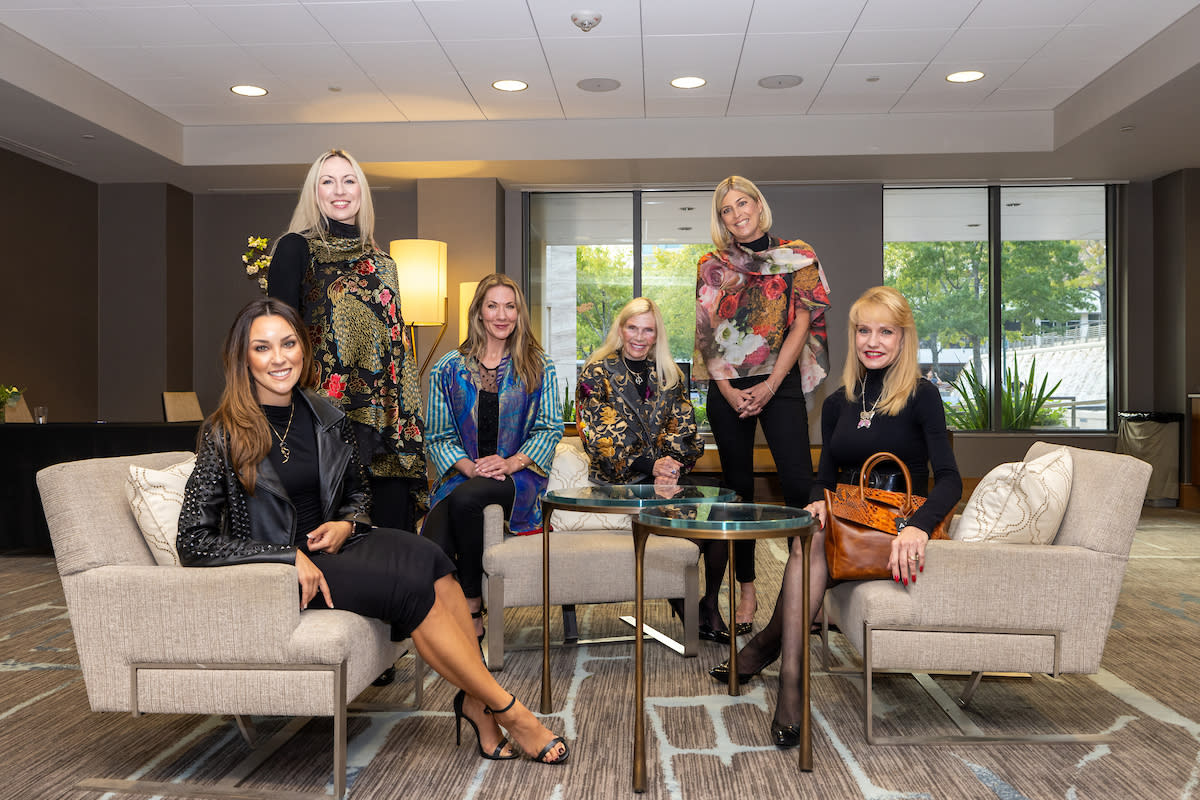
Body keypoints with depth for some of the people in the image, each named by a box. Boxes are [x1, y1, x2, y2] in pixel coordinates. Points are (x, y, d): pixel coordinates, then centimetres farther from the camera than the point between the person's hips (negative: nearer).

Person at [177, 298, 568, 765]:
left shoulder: (326, 419, 5)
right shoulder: (224, 436, -10)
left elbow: (358, 492, 20)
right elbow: (194, 542, -14)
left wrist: (345, 524, -4)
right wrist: (289, 557, -22)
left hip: (332, 547, 5)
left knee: (427, 557, -27)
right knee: (410, 586, -27)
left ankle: (475, 700, -23)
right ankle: (507, 710, -18)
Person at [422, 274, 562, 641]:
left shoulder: (539, 368, 12)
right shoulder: (448, 369, 13)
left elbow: (550, 429, 5)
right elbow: (439, 436, 8)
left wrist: (511, 462, -12)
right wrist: (469, 467, -11)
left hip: (518, 476, -1)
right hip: (462, 474, 1)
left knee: (465, 497, -36)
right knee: (432, 552, -33)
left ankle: (472, 608, -17)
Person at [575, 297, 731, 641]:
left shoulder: (671, 376, 16)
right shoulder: (597, 374, 3)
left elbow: (686, 432, 8)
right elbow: (601, 438, -6)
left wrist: (672, 466, -13)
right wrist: (651, 465, -18)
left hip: (667, 474, 4)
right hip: (619, 481, -4)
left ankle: (710, 603, -9)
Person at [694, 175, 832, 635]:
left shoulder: (797, 258, 6)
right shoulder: (712, 266, 10)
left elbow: (801, 324, -1)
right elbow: (706, 334, 5)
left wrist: (769, 385, -9)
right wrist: (728, 390, -7)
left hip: (780, 383, -1)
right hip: (728, 386, 2)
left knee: (799, 481, -12)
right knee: (738, 487, 5)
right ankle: (746, 590, 13)